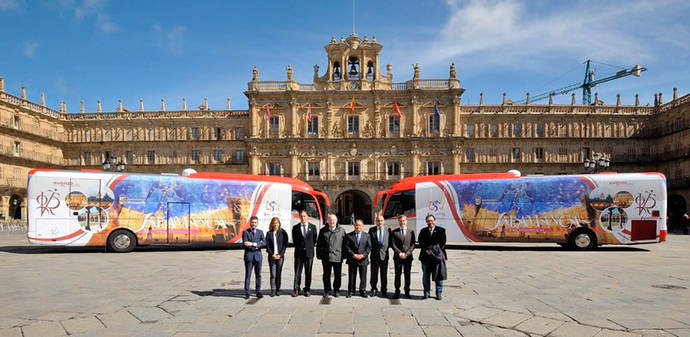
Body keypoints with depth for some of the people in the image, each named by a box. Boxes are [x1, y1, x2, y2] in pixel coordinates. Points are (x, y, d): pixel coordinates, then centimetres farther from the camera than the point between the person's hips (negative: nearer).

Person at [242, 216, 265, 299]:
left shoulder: (260, 232, 11)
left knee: (258, 275, 6)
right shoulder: (246, 232, 1)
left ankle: (258, 292, 14)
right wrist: (258, 245, -14)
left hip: (258, 255, 3)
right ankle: (247, 293, 6)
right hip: (249, 255, -3)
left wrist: (253, 244, -16)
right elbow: (245, 244, -11)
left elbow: (264, 243, -3)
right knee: (248, 275, 0)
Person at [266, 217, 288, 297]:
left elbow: (285, 244, 1)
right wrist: (272, 254, -6)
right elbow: (267, 245, 5)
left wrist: (280, 254, -7)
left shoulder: (283, 232, 3)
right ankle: (273, 290, 1)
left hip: (280, 256, 0)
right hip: (271, 256, 0)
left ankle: (278, 290, 11)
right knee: (273, 274, -4)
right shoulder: (269, 233, 6)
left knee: (278, 274, 3)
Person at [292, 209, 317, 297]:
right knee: (297, 272, -1)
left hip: (309, 253, 0)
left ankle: (307, 289, 15)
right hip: (299, 253, 0)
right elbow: (294, 240, 10)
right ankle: (296, 290, 4)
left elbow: (314, 240, 11)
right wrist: (299, 247, 8)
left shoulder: (312, 227, 5)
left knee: (308, 272, 6)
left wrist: (310, 247, 8)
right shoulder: (295, 227, 4)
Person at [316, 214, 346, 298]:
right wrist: (319, 254, 4)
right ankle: (326, 290, 21)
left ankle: (336, 290, 19)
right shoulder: (323, 231, 8)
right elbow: (319, 244, 10)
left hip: (337, 257, -1)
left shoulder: (341, 231, 5)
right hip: (326, 257, 1)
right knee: (326, 275, 9)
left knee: (337, 275, 5)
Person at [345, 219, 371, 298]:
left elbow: (369, 247, 2)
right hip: (352, 260, -1)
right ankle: (351, 291, 15)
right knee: (351, 276, 5)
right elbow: (347, 247, -3)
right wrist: (353, 255, -13)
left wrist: (363, 255, -11)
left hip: (363, 259, 1)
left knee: (363, 276, 5)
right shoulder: (349, 235, 2)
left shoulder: (366, 236, 7)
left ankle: (362, 290, 18)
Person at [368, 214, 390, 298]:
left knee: (384, 274, 4)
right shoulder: (371, 230, 4)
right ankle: (374, 290, 20)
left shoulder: (388, 229, 4)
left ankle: (384, 291, 13)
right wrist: (373, 250, -1)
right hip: (374, 255, 0)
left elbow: (390, 241, 6)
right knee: (374, 274, 6)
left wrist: (384, 249, -2)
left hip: (384, 255, 0)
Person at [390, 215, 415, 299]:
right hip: (397, 257, -1)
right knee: (397, 275, 1)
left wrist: (406, 253, -9)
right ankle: (397, 292, 7)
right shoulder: (394, 232, 5)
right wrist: (399, 253, -11)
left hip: (408, 257, 1)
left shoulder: (411, 231, 8)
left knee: (407, 275, 5)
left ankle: (407, 292, 13)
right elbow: (392, 244, 0)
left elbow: (413, 244, 3)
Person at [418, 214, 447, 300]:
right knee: (425, 276, 4)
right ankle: (426, 293, 13)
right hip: (426, 257, 2)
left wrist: (433, 251, -11)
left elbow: (442, 243, -3)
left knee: (439, 275, 2)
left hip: (438, 255, -1)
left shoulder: (441, 230, 5)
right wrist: (426, 250, -13)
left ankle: (439, 293, 12)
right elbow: (421, 243, 3)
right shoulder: (423, 231, 11)